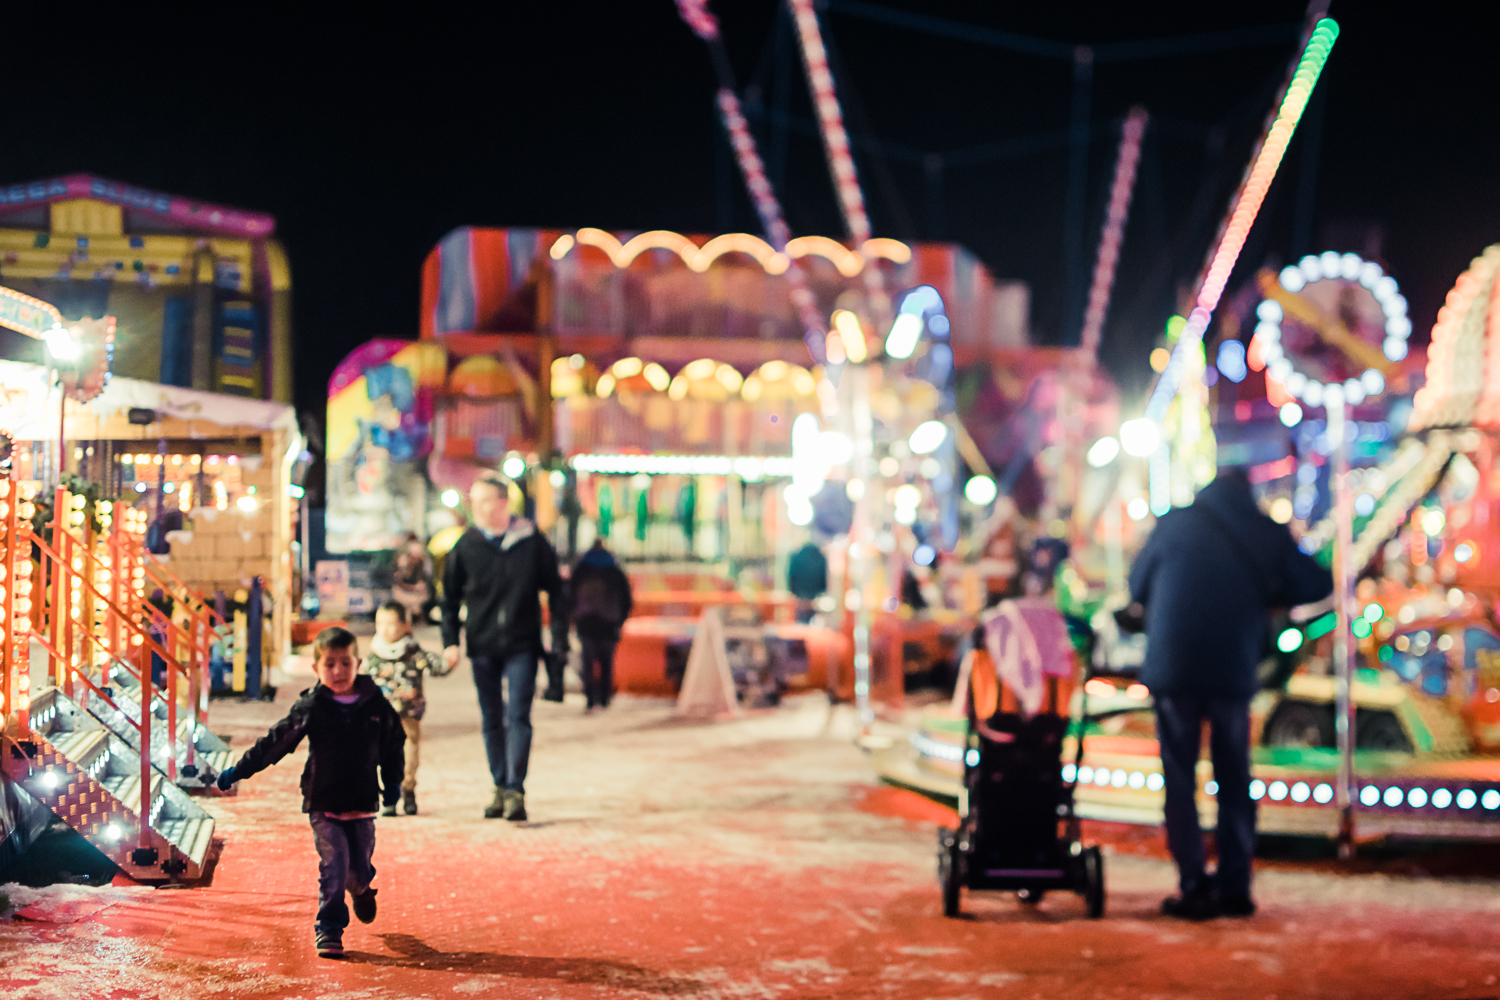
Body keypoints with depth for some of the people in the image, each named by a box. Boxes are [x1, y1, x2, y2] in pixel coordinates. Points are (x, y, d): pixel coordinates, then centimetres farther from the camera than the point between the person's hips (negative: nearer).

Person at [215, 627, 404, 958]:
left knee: (359, 871, 8)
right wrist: (238, 771, 0)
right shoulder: (311, 707, -7)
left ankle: (361, 889, 44)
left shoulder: (376, 705, -1)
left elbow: (394, 743, 15)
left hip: (362, 805, 2)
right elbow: (276, 742, -2)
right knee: (333, 867, -10)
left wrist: (393, 781, 15)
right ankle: (328, 929, 2)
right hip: (323, 805, -2)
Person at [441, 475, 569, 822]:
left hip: (522, 643, -2)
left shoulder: (532, 541, -3)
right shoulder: (466, 545, 0)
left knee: (518, 717, -10)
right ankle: (500, 788, 20)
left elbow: (555, 591, 4)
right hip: (483, 646, 2)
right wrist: (450, 641, -1)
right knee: (491, 721, 10)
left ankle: (515, 791, -13)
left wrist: (560, 638, -1)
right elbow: (450, 596, 8)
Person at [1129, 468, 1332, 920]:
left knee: (1179, 782, 5)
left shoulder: (1173, 524, 3)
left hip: (1173, 666, -1)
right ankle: (1234, 887, 10)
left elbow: (1137, 586, 14)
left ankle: (1194, 888, 1)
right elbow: (1316, 585, 10)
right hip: (1233, 673, 1)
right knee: (1234, 780, 12)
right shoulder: (1266, 533, 3)